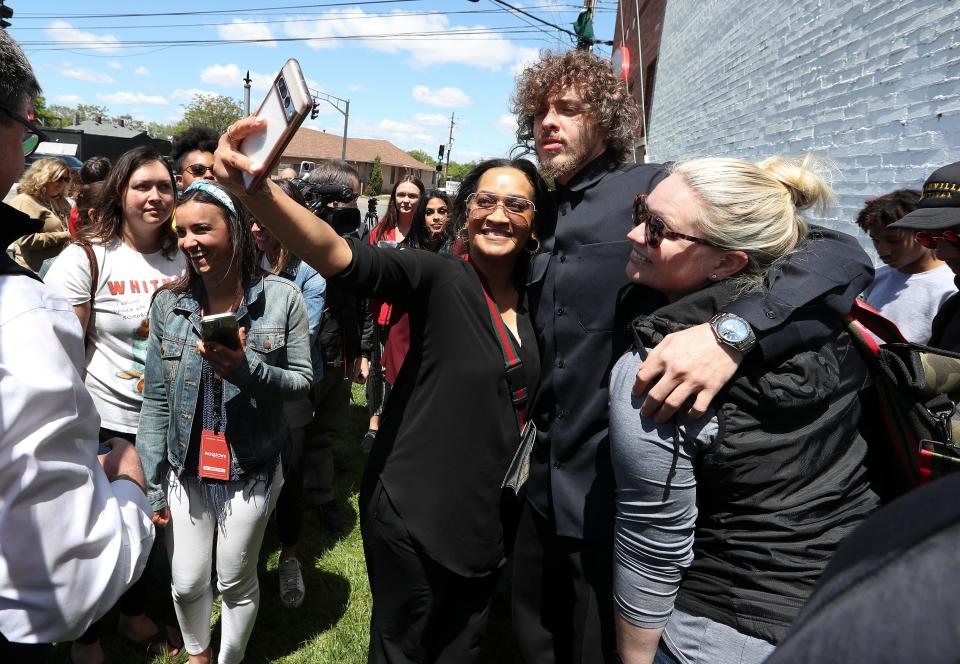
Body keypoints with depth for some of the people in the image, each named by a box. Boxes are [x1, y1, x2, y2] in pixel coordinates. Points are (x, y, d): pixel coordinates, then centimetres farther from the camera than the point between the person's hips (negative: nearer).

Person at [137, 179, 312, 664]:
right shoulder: (168, 303, -5)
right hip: (186, 470, 3)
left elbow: (302, 382, -8)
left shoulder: (281, 298, -13)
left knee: (236, 583, 15)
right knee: (186, 583, 17)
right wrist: (152, 487, 0)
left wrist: (247, 367, -27)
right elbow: (156, 401, -1)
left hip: (251, 471, -2)